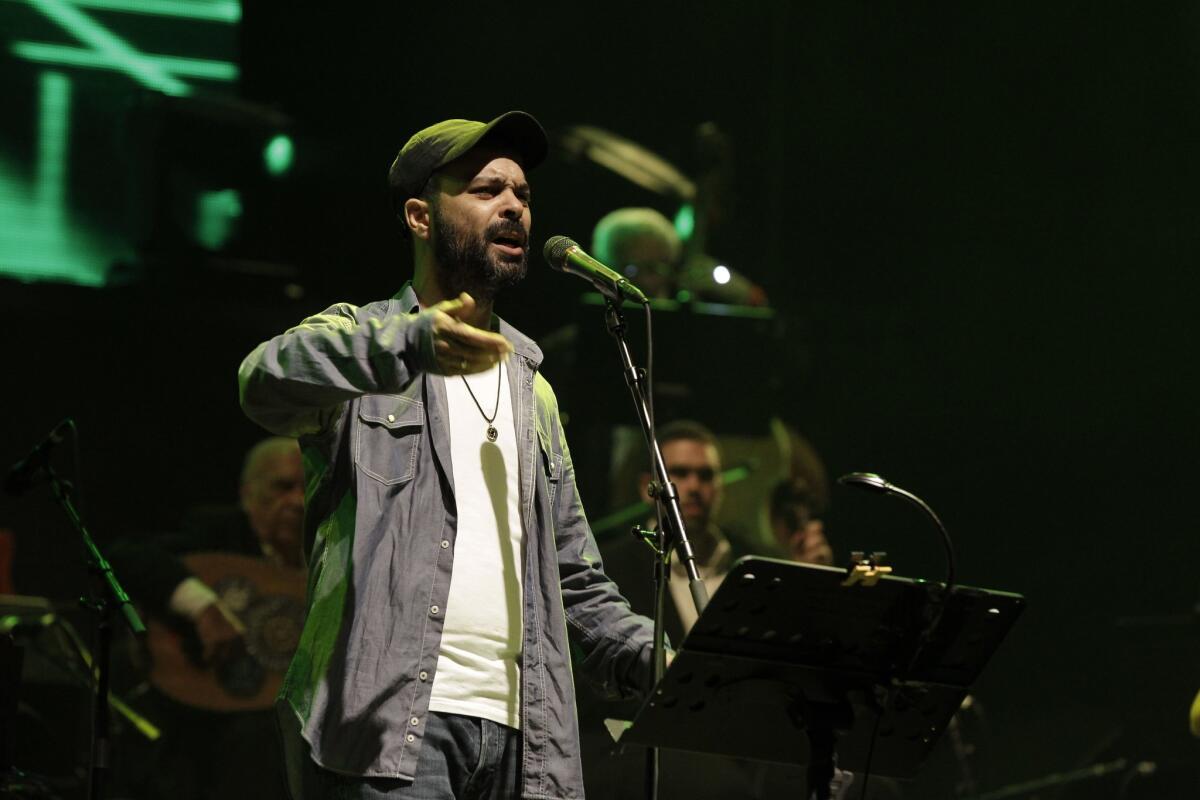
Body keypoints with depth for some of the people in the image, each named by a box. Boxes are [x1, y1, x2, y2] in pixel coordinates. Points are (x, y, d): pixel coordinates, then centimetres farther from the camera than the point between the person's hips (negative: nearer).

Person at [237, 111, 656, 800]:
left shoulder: (532, 391, 26)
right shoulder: (357, 342, 6)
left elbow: (574, 575, 27)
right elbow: (269, 382, -19)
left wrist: (648, 658, 9)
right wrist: (411, 344, -34)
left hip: (515, 731, 6)